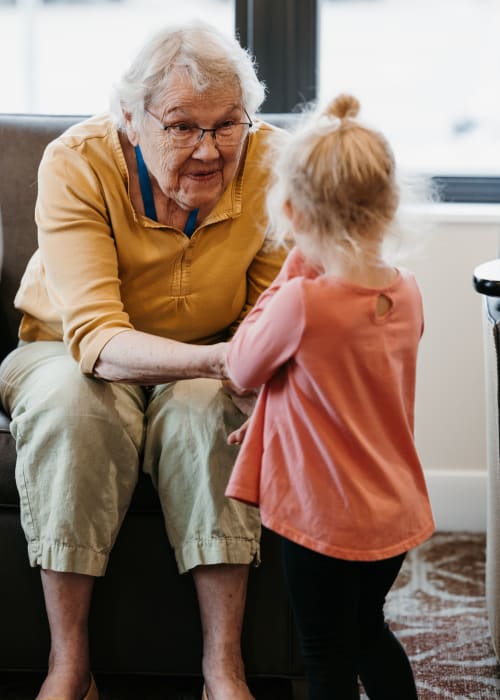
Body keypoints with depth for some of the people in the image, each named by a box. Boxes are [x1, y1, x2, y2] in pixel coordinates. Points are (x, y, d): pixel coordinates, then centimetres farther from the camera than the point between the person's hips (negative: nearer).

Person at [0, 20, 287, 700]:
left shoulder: (270, 162, -18)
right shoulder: (77, 164, -25)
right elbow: (97, 338, -34)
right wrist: (218, 357, -53)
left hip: (206, 369, 1)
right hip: (68, 350, -1)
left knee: (203, 405, -34)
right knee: (70, 398, -35)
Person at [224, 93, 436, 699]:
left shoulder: (302, 302, -26)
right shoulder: (406, 294, -4)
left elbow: (242, 367, -8)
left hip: (325, 517, -7)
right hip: (395, 510, 7)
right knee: (368, 632, 27)